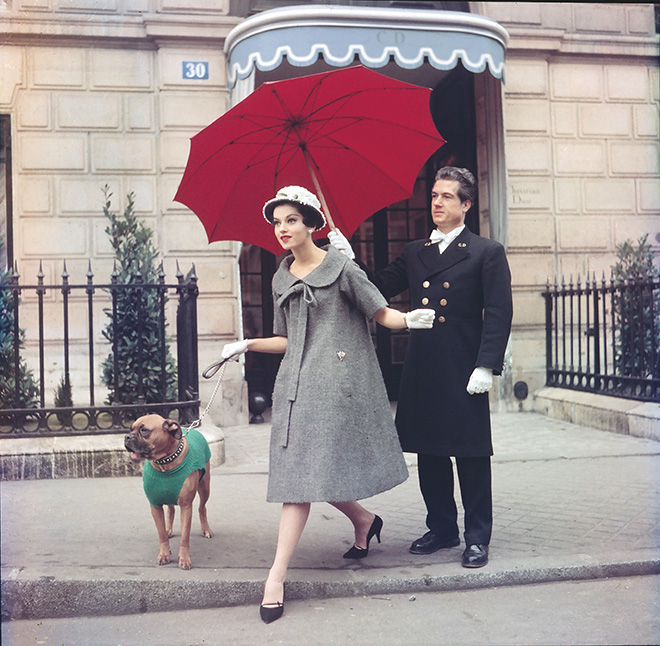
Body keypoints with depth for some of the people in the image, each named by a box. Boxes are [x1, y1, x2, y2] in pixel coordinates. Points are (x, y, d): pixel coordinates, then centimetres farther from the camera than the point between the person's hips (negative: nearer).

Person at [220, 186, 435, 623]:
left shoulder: (341, 268, -2)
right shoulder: (281, 280, 15)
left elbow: (382, 313, -4)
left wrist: (408, 319, -23)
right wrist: (248, 344, 12)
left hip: (334, 381, -6)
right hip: (296, 382, 6)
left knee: (304, 473, -10)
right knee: (298, 472, 3)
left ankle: (277, 576, -9)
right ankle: (364, 520, 29)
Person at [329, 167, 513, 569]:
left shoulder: (487, 253, 0)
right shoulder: (415, 253, 15)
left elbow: (499, 313, -7)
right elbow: (380, 288, 10)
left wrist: (486, 366, -15)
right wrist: (350, 260, -5)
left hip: (464, 371, -5)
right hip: (423, 373, 5)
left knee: (471, 456, 2)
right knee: (429, 453, 11)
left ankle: (478, 538, 15)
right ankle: (442, 529, 26)